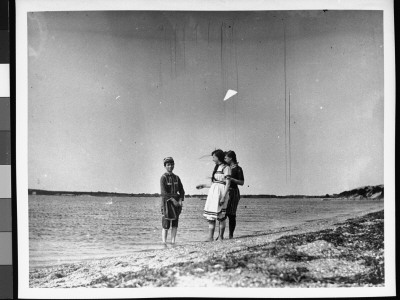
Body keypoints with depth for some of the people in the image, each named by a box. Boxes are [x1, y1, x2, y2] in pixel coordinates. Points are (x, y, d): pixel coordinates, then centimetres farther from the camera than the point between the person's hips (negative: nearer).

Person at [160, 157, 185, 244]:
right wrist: (173, 200, -19)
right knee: (166, 225, -4)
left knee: (175, 224, 4)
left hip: (176, 203, 5)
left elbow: (181, 190, 10)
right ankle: (164, 243, 1)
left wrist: (180, 200, -6)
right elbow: (164, 192, -15)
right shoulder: (163, 178, -6)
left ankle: (173, 242, 8)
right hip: (167, 202, -5)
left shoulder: (176, 178, 10)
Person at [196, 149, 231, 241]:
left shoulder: (226, 168, -5)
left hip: (221, 192, -8)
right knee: (210, 216, 0)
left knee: (220, 217, -5)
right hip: (213, 192, 8)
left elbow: (228, 184, -12)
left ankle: (221, 237, 2)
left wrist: (223, 197, -19)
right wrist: (204, 186, 25)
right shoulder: (216, 168, 19)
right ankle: (210, 237, -1)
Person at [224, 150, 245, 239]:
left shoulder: (238, 169, -5)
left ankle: (231, 235, 1)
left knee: (231, 215, -4)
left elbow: (242, 182, -9)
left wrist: (232, 179, -20)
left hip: (233, 192, -6)